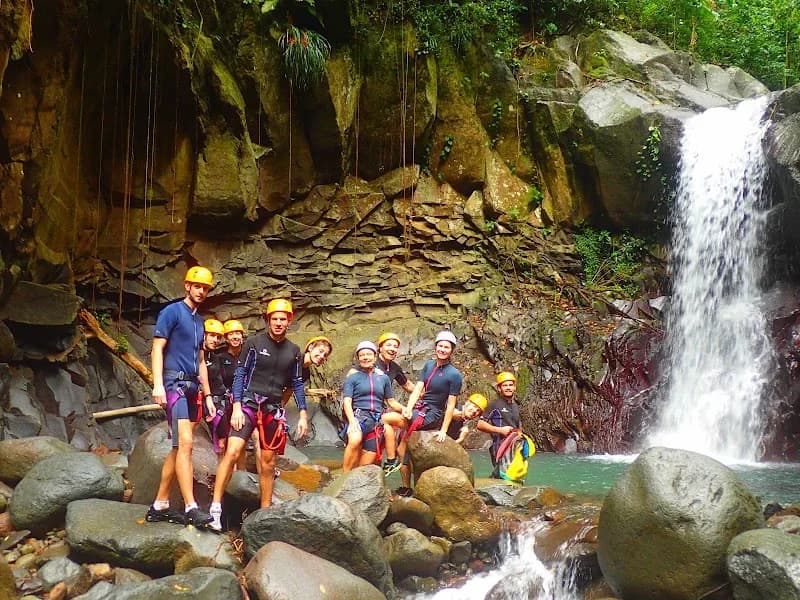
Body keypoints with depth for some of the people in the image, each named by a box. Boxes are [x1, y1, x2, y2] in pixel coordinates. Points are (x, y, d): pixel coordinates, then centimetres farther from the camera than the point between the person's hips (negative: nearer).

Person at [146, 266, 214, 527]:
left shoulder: (199, 320, 20)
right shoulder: (172, 311, -2)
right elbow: (157, 349, -9)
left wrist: (208, 395, 21)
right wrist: (158, 384, -20)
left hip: (192, 387, 8)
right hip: (175, 383, -8)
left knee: (179, 447, 7)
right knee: (185, 444, -16)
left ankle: (159, 506, 13)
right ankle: (191, 508, -20)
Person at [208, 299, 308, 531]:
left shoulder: (294, 352, 9)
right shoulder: (253, 343, -3)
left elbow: (297, 384, 14)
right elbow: (239, 376, -4)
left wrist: (303, 415, 8)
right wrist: (236, 407, -13)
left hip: (274, 410, 4)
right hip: (248, 404, -4)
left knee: (268, 462, 9)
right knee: (232, 452, -19)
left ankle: (265, 511, 19)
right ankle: (215, 509, -17)